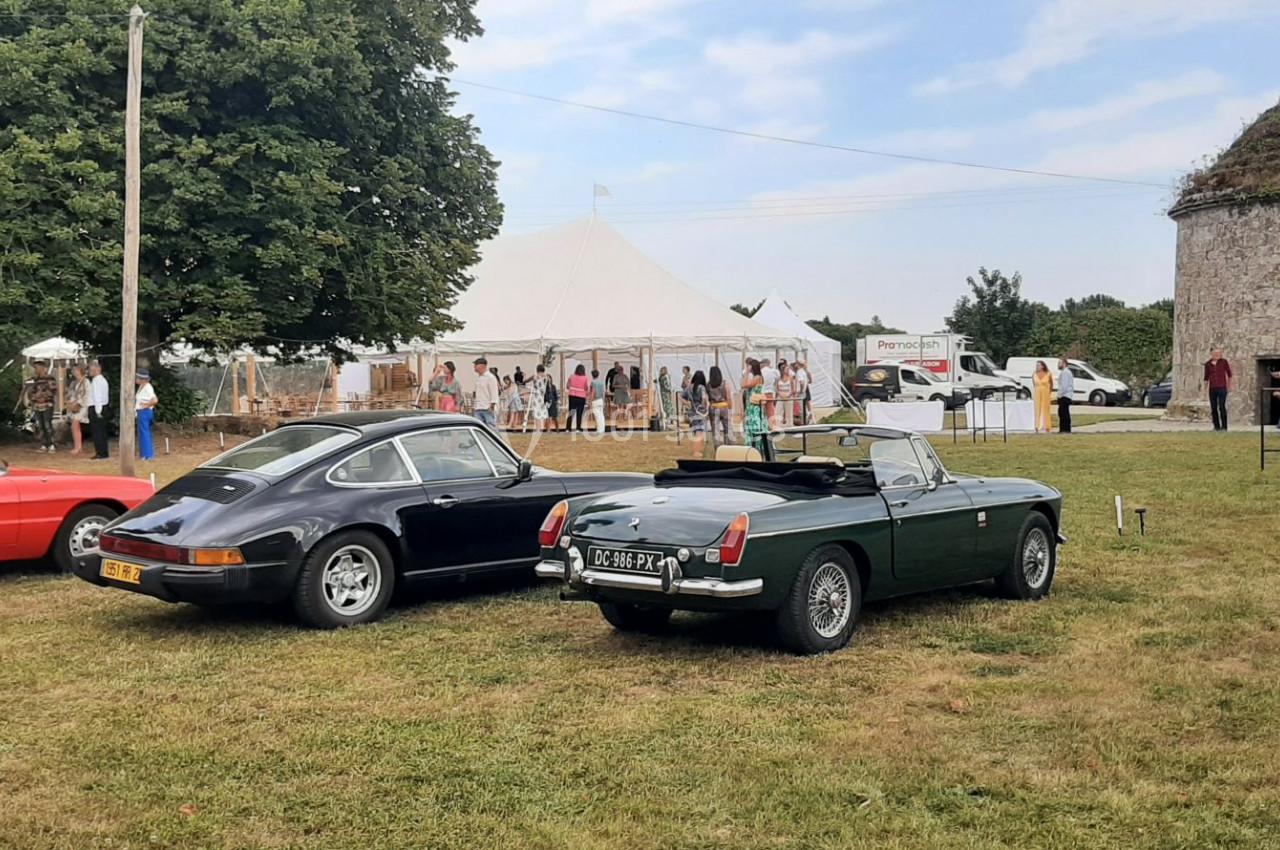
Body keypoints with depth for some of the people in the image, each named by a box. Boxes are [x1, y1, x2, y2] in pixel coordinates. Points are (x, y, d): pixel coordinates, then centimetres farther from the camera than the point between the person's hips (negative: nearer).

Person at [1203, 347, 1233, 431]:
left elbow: (1229, 374, 7)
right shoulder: (1208, 364, 5)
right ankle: (1216, 426, 11)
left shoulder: (1223, 361, 0)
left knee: (1222, 407, -10)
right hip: (1212, 389, 3)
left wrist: (1230, 385, 6)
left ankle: (1224, 426, -3)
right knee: (1213, 408, 2)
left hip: (1222, 388, -3)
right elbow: (1206, 377, 12)